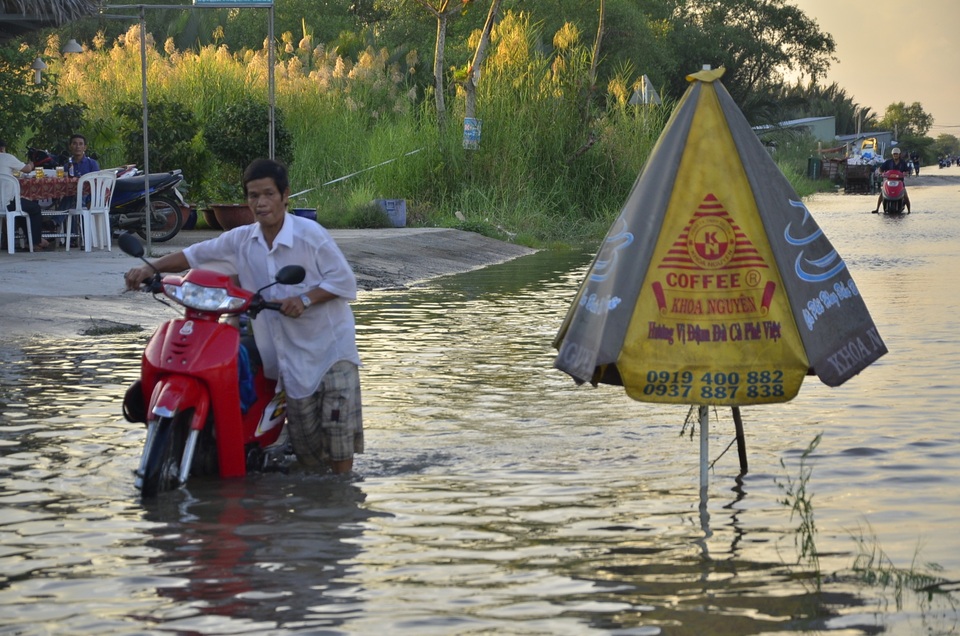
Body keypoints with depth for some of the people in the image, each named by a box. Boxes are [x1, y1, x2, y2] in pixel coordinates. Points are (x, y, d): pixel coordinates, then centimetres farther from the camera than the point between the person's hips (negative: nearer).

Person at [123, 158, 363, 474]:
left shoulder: (311, 234, -11)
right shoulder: (241, 240, 3)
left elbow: (345, 282, -10)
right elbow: (195, 255, 9)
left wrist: (304, 299, -22)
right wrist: (151, 268, -5)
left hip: (331, 344, -4)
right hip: (290, 351, 4)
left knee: (337, 429, -10)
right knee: (304, 437, 6)